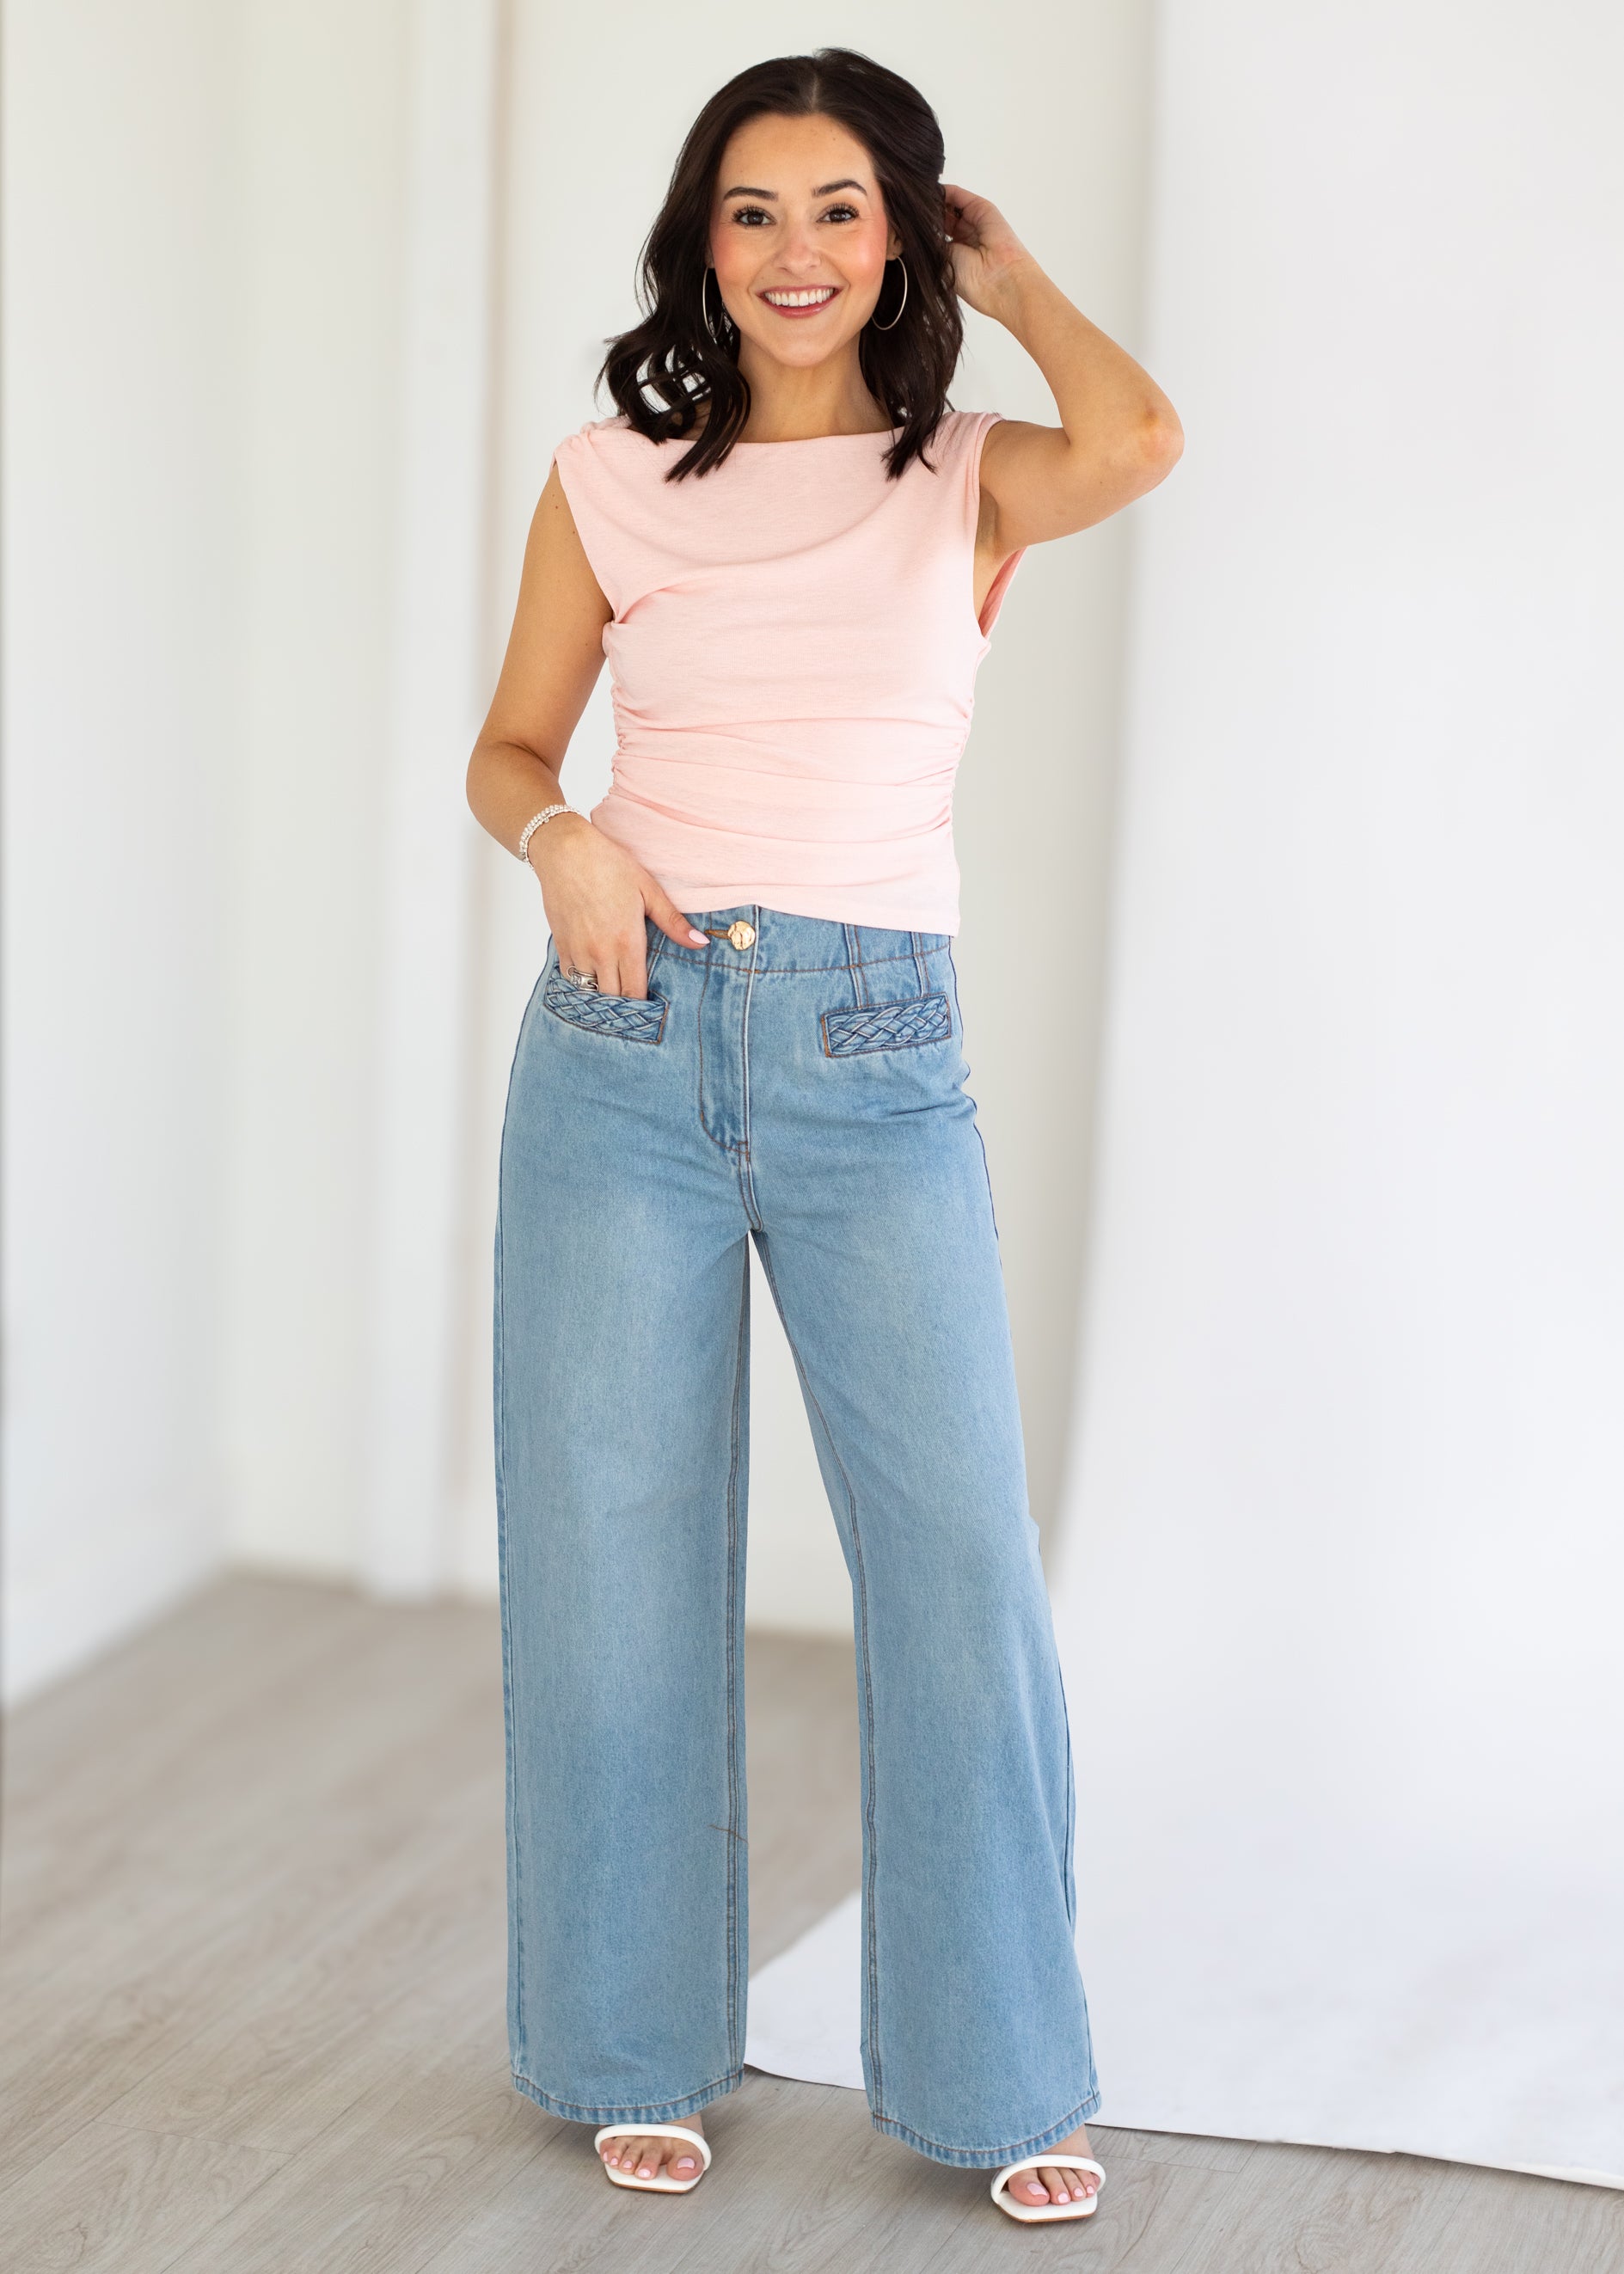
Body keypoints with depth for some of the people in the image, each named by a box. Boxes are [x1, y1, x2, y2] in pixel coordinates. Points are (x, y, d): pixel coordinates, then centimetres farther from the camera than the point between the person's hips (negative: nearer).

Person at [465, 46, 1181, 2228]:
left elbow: (1139, 441, -20)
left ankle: (998, 2070, 14)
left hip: (877, 1063, -1)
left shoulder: (971, 479, 3)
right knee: (616, 1555, 7)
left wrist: (1007, 269, -1)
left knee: (962, 1561, -2)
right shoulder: (614, 477, 7)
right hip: (625, 1047, 1)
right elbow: (507, 749, 15)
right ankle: (637, 2047, 23)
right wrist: (565, 837, -8)